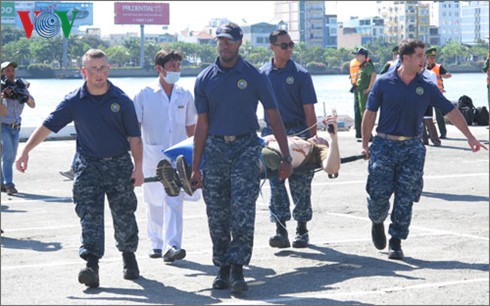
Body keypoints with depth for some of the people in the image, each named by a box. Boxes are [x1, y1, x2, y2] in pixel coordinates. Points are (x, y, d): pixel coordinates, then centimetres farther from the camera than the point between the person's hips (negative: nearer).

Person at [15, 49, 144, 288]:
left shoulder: (121, 100, -3)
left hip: (119, 163, 0)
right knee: (89, 214, -10)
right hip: (88, 165, 0)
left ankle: (129, 256, 29)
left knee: (124, 215, 8)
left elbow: (134, 136, 1)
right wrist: (25, 151, -8)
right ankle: (91, 265, -16)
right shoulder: (74, 101, -2)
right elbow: (47, 126, -1)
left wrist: (138, 167, -5)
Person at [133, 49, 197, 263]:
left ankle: (171, 246, -17)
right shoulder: (144, 95, 0)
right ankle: (156, 244, 21)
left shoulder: (184, 96, 8)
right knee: (153, 201, 8)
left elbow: (191, 127, 15)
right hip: (152, 156, -1)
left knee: (174, 201, -10)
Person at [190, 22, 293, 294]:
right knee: (217, 216, 5)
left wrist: (286, 157, -2)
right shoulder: (205, 79, 6)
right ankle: (223, 269, 16)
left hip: (245, 147, -2)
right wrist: (196, 167, 5)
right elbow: (202, 124, 8)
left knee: (243, 211, -13)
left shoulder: (254, 76, 1)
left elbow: (274, 117, 3)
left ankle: (237, 268, -10)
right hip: (214, 148, 3)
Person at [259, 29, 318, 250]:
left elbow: (309, 110, -5)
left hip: (298, 133, -2)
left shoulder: (300, 74, -2)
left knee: (300, 184, 3)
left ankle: (302, 229, 13)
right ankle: (281, 230, 3)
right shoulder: (263, 74, 6)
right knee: (276, 183, 1)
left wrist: (313, 140, -10)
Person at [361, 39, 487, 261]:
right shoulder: (384, 82, -2)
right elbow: (370, 114, 3)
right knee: (378, 194, -1)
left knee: (405, 198, -1)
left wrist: (470, 137, 4)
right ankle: (377, 222, 31)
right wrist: (365, 144, 2)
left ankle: (396, 242, 9)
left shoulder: (427, 87, 3)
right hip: (384, 145, -1)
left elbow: (450, 111, 7)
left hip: (412, 148, 2)